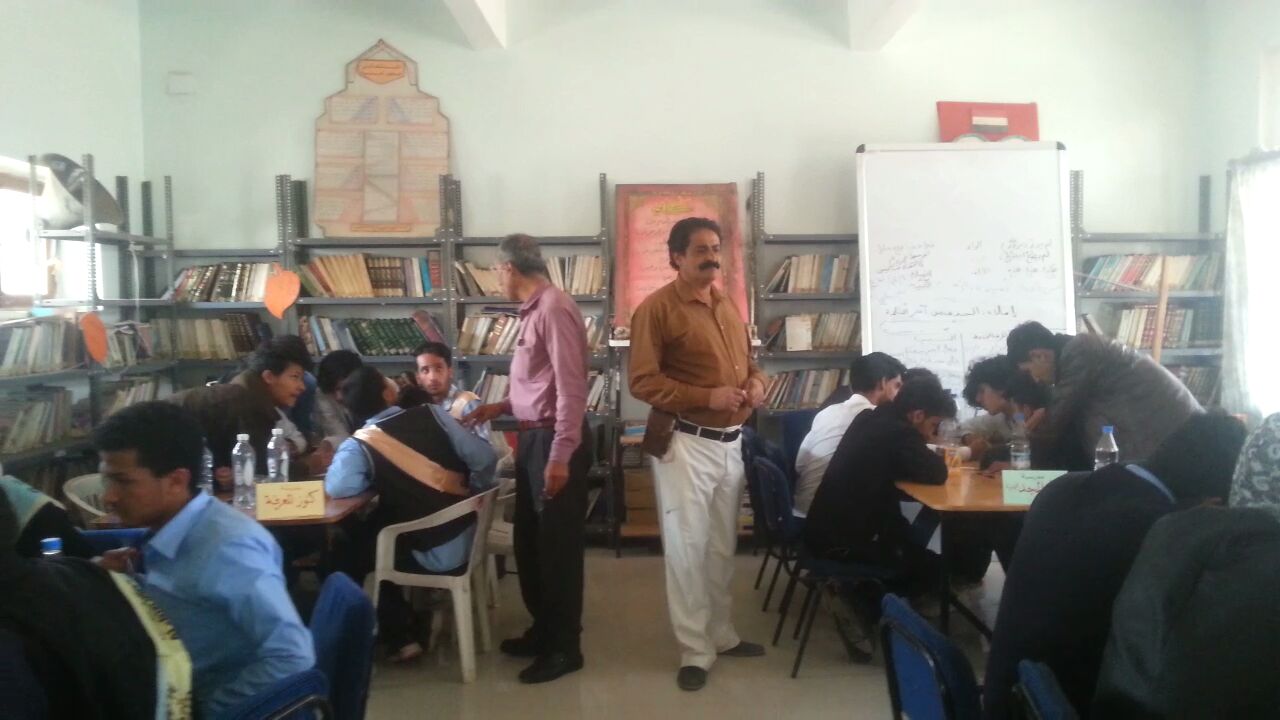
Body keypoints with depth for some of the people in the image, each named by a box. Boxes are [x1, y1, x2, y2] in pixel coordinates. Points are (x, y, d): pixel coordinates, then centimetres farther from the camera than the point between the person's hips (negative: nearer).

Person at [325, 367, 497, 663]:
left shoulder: (358, 444, -12)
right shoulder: (431, 413, -5)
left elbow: (337, 487, -28)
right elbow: (484, 458, -8)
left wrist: (375, 479, -5)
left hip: (432, 554, -5)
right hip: (469, 536, 5)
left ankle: (400, 637, 26)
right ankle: (415, 621, 35)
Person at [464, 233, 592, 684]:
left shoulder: (554, 308, -18)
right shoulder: (533, 310, 12)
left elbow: (570, 387, -22)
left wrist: (560, 456, -24)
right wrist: (501, 407, 25)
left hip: (554, 441, -10)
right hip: (533, 438, 10)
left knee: (558, 544, 2)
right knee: (529, 540, 18)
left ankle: (565, 646, 16)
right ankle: (544, 629, 34)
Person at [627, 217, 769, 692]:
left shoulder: (728, 306, 12)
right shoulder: (657, 308, -11)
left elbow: (747, 362, 22)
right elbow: (643, 382, -17)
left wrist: (757, 383, -1)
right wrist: (706, 397, -23)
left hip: (731, 442, 7)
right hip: (685, 442, -7)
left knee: (723, 546, 16)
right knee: (688, 547, 0)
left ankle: (722, 635, 30)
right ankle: (695, 651, 11)